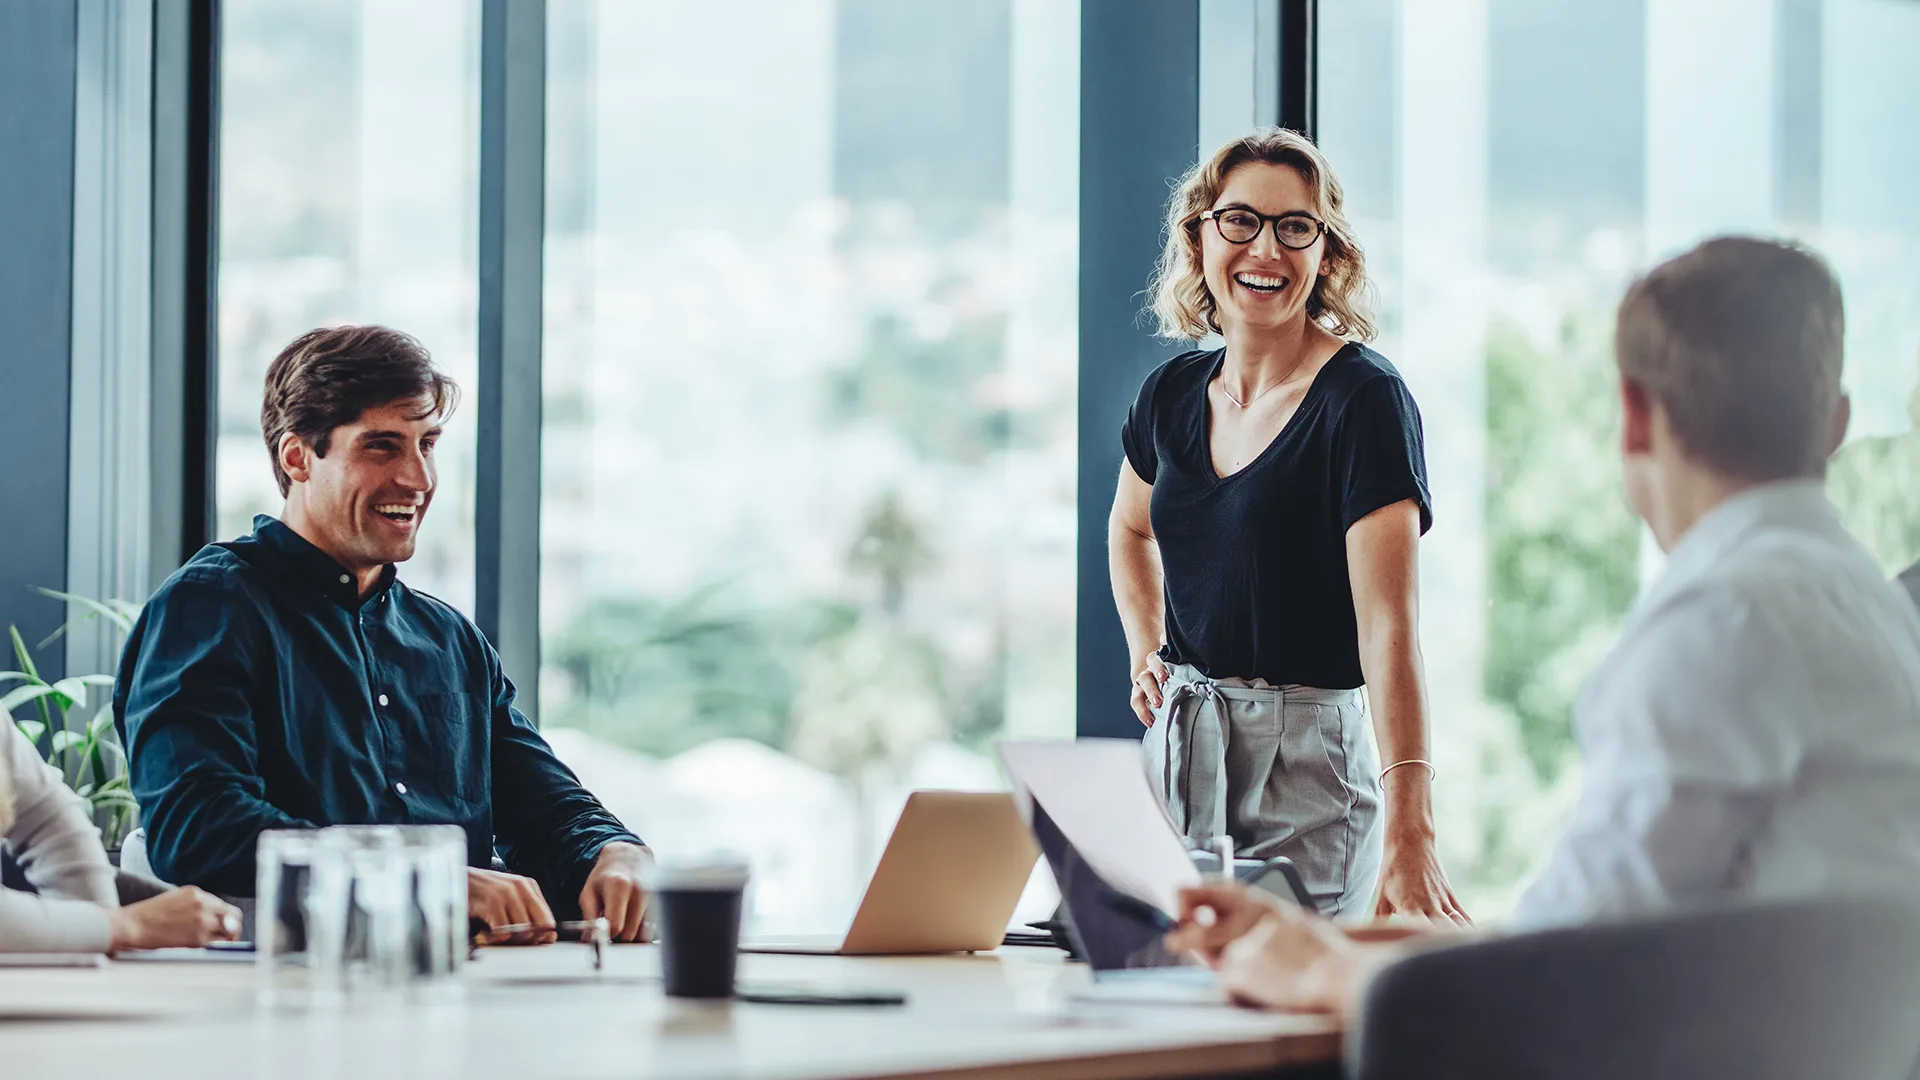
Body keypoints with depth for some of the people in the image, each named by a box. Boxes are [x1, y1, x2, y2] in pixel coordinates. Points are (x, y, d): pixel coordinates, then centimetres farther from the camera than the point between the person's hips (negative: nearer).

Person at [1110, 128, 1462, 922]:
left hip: (1306, 761, -6)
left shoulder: (1363, 400, -13)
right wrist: (1145, 655, 11)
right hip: (1177, 748, 6)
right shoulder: (1173, 394, 6)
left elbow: (1389, 625, -24)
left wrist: (1408, 833, -33)